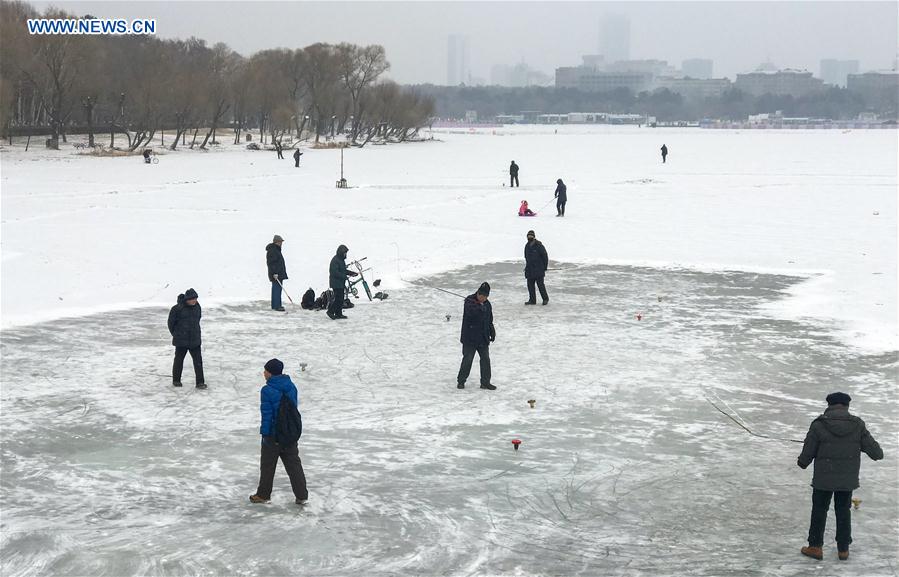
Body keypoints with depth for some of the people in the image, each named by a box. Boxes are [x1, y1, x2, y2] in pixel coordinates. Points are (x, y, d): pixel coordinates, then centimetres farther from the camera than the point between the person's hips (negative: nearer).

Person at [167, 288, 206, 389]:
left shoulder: (197, 307, 1)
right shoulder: (178, 308, -16)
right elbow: (171, 322, -4)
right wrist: (175, 333, 4)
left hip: (195, 340, 4)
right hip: (181, 341, -3)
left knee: (198, 361, -2)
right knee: (179, 360, 11)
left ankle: (200, 382, 1)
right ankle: (176, 380, 28)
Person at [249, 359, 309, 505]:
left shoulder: (267, 391, -19)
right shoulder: (291, 386, 1)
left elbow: (267, 414, -17)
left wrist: (265, 433, -10)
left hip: (273, 434, -5)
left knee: (267, 465, 11)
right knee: (293, 463, 12)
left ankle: (263, 494, 23)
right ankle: (301, 495, 12)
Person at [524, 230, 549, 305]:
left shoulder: (539, 246, -11)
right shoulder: (527, 246, 10)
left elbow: (545, 257, -7)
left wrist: (544, 267, -6)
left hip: (538, 270, -6)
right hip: (529, 270, 6)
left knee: (540, 284, -6)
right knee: (530, 285, 5)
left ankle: (545, 299, 8)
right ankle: (532, 300, 11)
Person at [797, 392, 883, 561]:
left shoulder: (819, 425, -14)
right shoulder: (858, 425, -7)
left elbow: (807, 453, -9)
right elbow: (875, 451, -5)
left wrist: (802, 462, 13)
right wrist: (878, 454, 19)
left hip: (823, 479, -2)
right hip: (848, 480, 2)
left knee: (819, 511, 13)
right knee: (843, 512, 17)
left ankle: (815, 547, 19)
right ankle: (843, 549, 23)